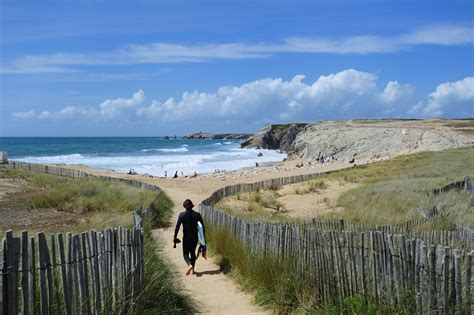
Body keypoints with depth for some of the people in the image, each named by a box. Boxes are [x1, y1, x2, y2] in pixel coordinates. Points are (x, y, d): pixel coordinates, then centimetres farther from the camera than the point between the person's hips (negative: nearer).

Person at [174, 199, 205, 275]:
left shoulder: (182, 215, -11)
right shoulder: (197, 214, -4)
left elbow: (177, 226, -11)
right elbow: (202, 226, 0)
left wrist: (175, 236, -3)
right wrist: (203, 235, 11)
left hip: (186, 237, -3)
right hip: (195, 237, 3)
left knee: (185, 254, 7)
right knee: (193, 252, 19)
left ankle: (190, 265, -21)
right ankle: (192, 270, 20)